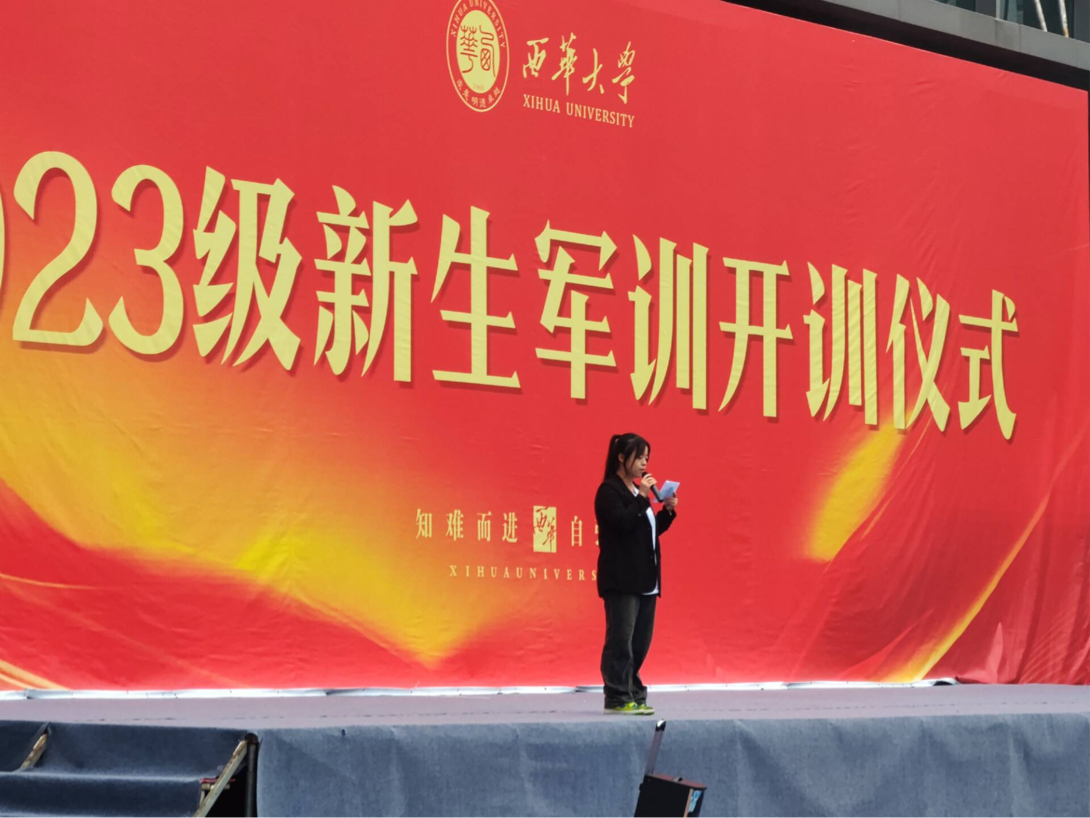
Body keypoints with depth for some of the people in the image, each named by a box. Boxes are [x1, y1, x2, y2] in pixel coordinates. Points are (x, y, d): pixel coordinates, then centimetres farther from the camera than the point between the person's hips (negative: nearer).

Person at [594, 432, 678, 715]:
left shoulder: (636, 490, 18)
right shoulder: (609, 491, -7)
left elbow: (650, 529, 22)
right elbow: (622, 523, -20)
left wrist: (667, 511, 8)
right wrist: (642, 497, -18)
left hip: (644, 579, 9)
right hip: (621, 580, -9)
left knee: (640, 641, 8)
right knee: (621, 640, -7)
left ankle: (633, 695, 13)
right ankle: (617, 698, -4)